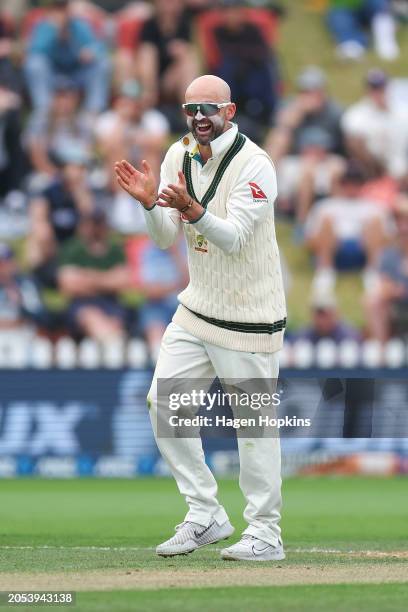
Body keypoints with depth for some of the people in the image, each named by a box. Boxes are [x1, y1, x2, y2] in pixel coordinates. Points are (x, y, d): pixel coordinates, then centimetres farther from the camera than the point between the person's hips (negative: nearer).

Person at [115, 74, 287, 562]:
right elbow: (165, 238, 0)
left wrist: (193, 210, -43)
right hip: (197, 308, 7)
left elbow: (233, 238, -26)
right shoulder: (179, 156, 4)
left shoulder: (254, 165, -16)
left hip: (249, 316, -7)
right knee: (163, 403, 3)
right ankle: (204, 516, 13)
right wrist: (149, 203, -20)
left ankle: (265, 534, 7)